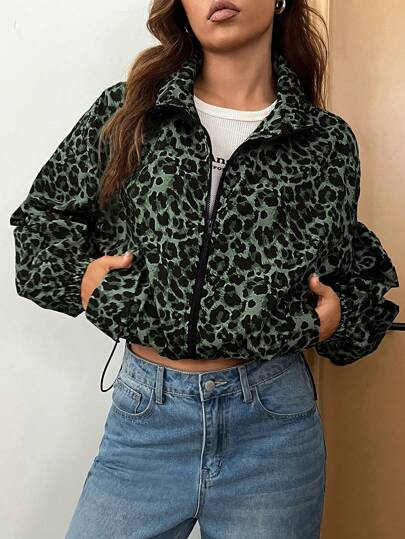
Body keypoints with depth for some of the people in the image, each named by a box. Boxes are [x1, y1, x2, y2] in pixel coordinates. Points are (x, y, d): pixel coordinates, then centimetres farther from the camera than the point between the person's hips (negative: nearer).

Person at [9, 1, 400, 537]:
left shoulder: (328, 141, 1)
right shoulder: (124, 111, 1)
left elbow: (354, 266, 15)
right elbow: (40, 216, 11)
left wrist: (338, 316, -3)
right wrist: (79, 275, -6)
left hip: (274, 422, 1)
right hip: (145, 412, 0)